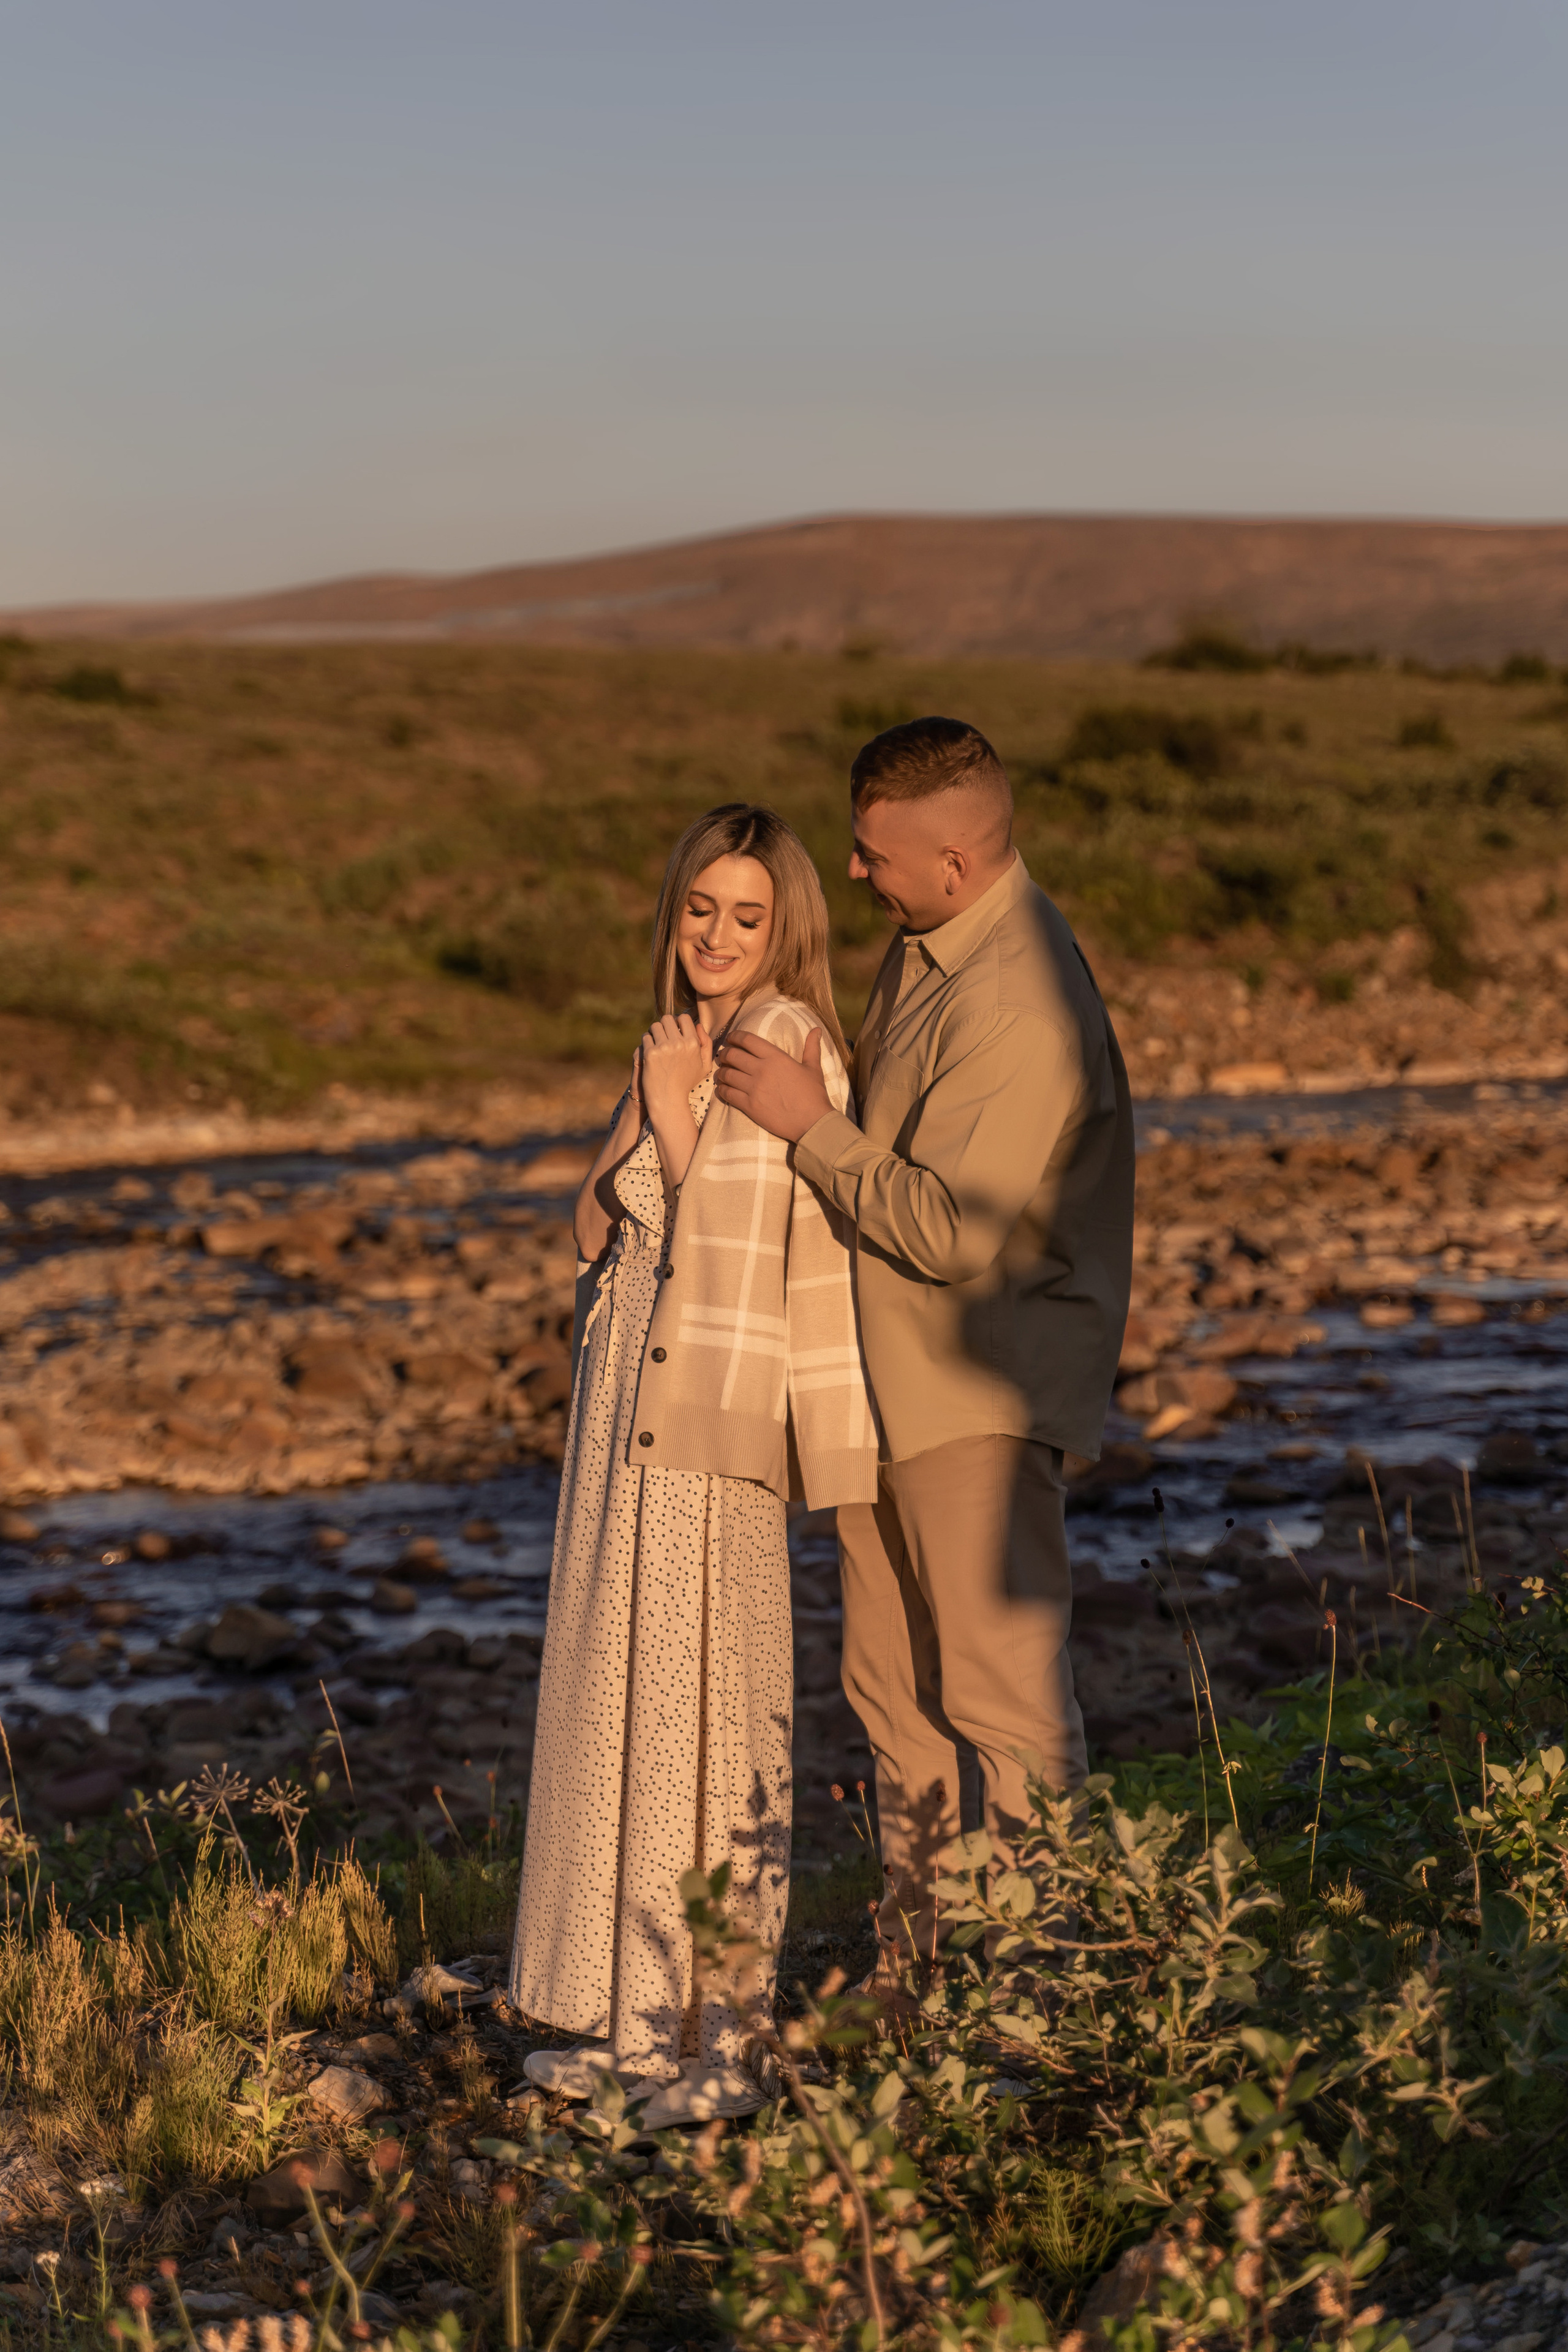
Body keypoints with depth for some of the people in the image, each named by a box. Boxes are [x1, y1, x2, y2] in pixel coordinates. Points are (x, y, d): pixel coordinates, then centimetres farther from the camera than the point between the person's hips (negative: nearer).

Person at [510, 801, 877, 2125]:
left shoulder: (784, 1041, -10)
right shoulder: (693, 1044, 16)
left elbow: (730, 1259, -12)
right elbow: (596, 1231, 8)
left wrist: (672, 1116, -13)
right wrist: (650, 1106, -4)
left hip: (705, 1423, -9)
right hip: (632, 1413, 9)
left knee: (705, 1714, -4)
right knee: (629, 1705, 14)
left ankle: (727, 2041, 5)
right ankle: (646, 2018, 24)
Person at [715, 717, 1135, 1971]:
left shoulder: (1024, 1007, -23)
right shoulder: (925, 949, 8)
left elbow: (955, 1230, -26)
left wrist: (811, 1125, -19)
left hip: (979, 1396, -10)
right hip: (889, 1376, 10)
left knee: (1004, 1692, -3)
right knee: (893, 1688, 15)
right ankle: (916, 1969, 26)